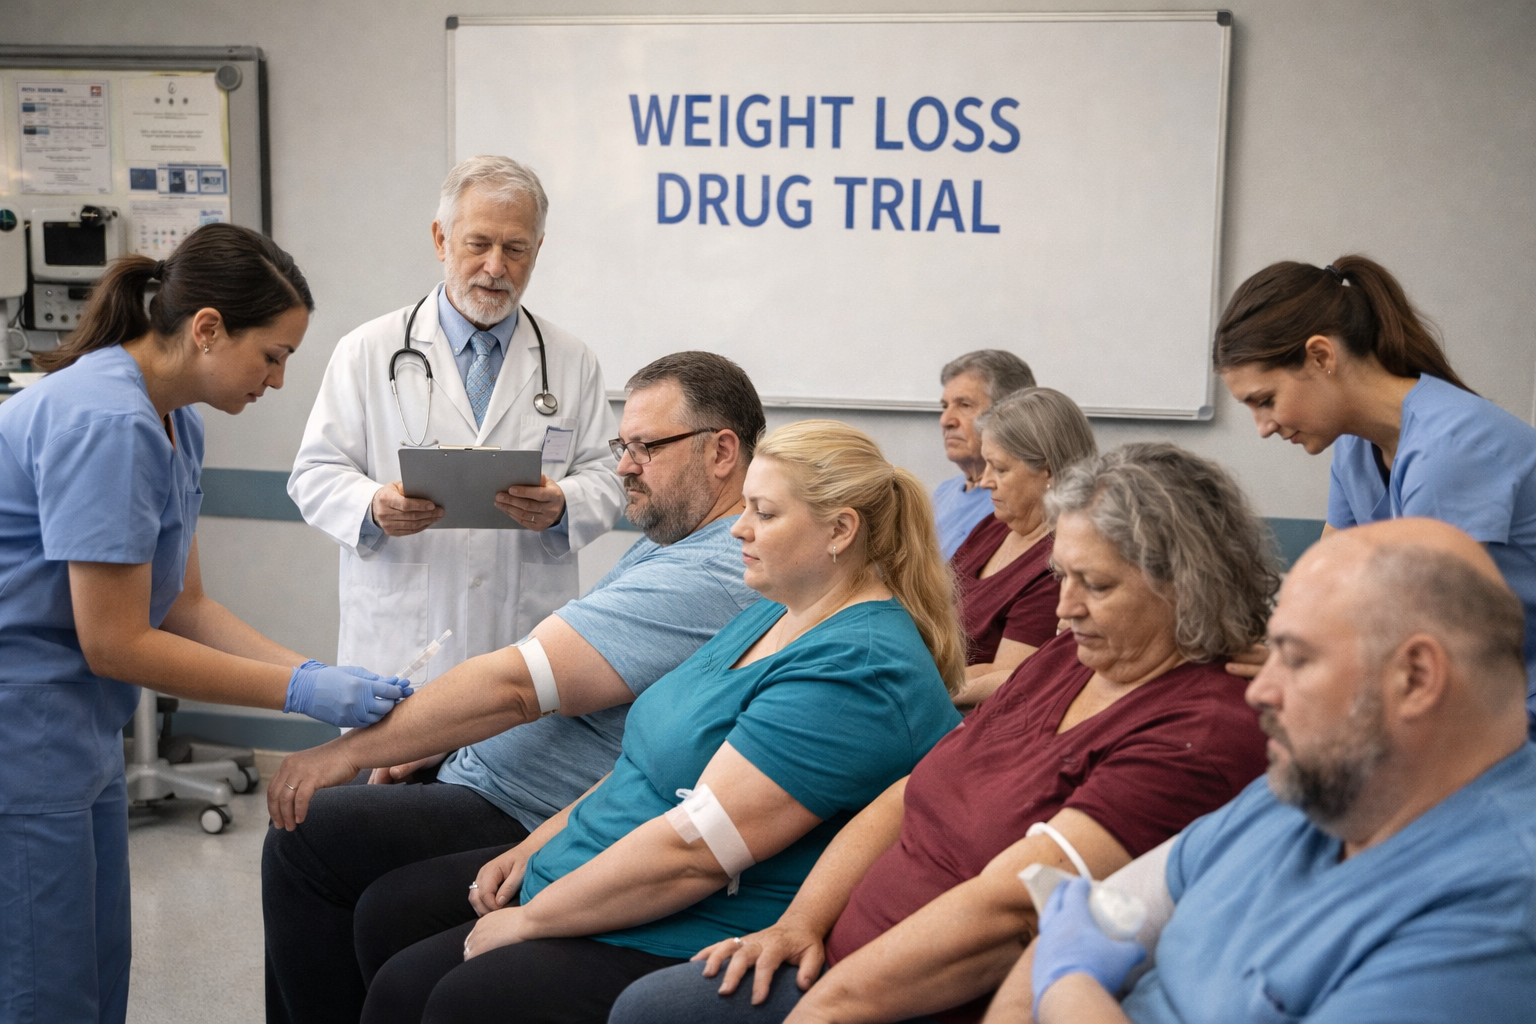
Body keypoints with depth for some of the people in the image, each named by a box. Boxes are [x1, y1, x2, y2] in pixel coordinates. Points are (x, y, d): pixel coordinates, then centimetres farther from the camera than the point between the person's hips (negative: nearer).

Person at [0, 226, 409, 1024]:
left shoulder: (172, 423, 8)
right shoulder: (108, 424, -23)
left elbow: (183, 606, 8)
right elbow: (114, 643, -22)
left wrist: (316, 675, -3)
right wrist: (299, 691, -18)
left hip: (75, 739, 10)